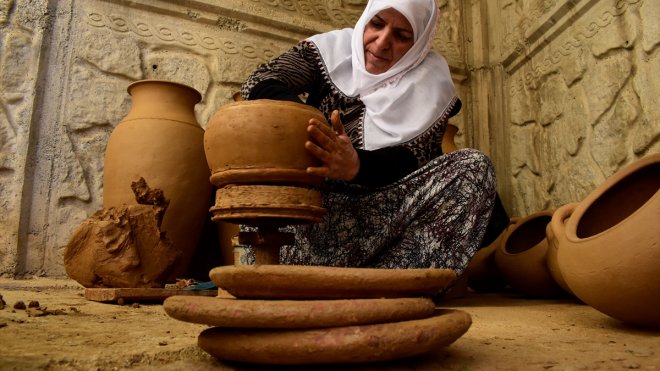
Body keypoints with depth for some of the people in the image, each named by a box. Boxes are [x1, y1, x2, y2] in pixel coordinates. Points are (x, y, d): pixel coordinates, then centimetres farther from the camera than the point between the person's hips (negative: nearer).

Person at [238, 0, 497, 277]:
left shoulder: (431, 84, 1)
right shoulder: (332, 47, 2)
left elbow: (414, 159, -12)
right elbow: (258, 82, -10)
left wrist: (357, 166, -35)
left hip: (387, 210, 1)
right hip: (313, 194, 0)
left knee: (474, 168, -22)